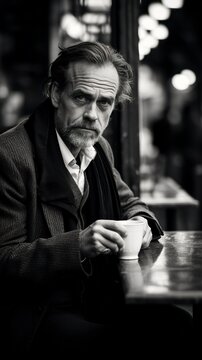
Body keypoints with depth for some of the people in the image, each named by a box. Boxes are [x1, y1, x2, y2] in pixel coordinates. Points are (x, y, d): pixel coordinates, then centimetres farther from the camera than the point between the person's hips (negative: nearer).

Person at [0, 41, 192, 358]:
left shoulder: (100, 150, 9)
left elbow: (128, 201, 26)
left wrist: (139, 222, 2)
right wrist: (78, 244, -28)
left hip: (99, 296, 7)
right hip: (38, 312, -7)